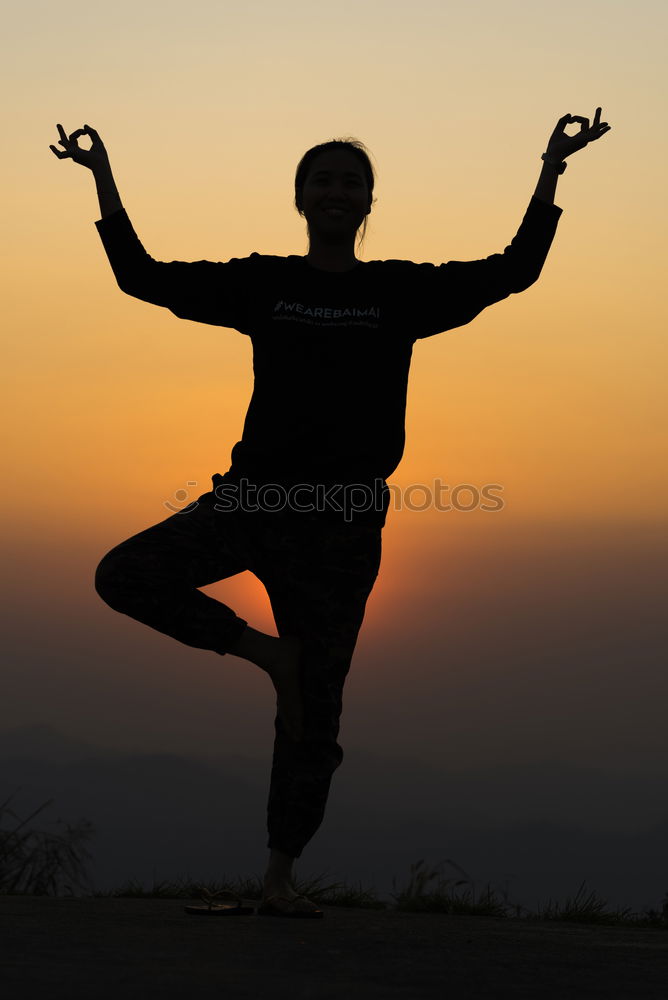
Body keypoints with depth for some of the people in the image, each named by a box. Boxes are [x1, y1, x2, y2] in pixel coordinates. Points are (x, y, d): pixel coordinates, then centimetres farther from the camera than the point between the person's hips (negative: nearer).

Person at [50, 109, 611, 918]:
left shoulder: (401, 291, 6)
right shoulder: (263, 283, 7)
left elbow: (512, 272, 3)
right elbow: (143, 278, 9)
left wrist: (551, 172, -4)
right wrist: (103, 180, 5)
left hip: (343, 518, -1)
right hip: (253, 495, 1)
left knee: (314, 710, 0)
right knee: (125, 575, -21)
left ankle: (280, 875, 11)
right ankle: (262, 651, 0)